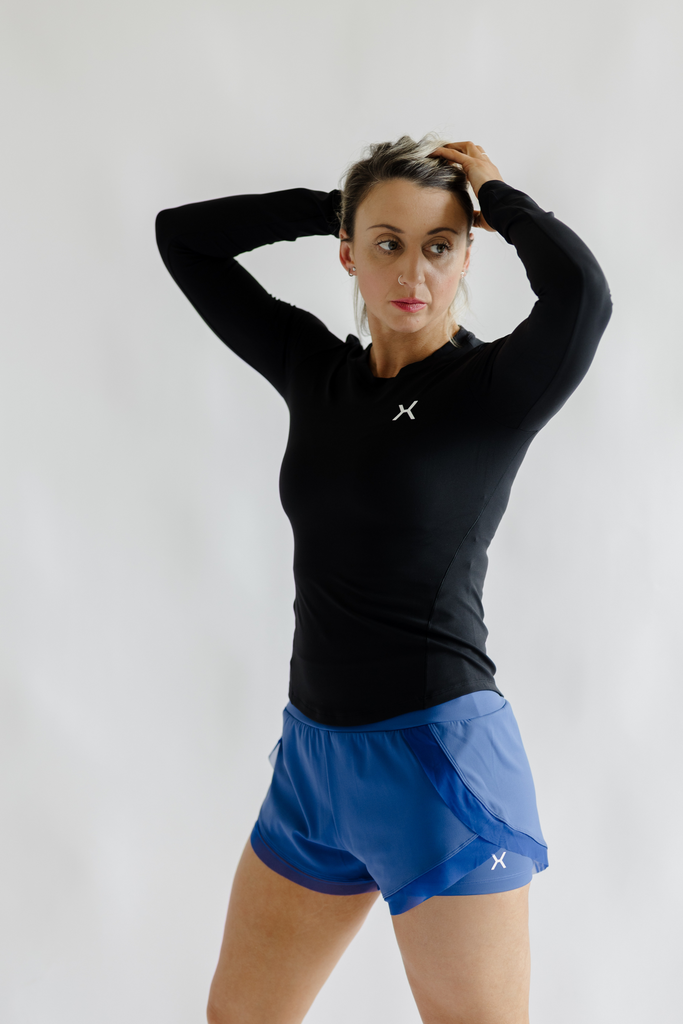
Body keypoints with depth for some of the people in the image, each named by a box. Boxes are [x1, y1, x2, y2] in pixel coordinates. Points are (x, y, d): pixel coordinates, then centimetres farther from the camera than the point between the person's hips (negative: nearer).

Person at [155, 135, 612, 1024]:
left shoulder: (494, 386, -9)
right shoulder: (315, 368, 7)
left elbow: (581, 291, -31)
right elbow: (182, 236, 12)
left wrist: (495, 194, -12)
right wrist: (334, 204, 4)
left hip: (439, 758, -6)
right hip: (314, 752, 6)